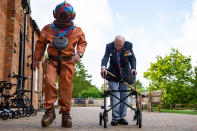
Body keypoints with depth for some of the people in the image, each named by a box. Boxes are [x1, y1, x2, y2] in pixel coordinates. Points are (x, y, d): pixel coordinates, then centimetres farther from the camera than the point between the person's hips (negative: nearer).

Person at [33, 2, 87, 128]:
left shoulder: (77, 30, 6)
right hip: (53, 61, 1)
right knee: (49, 81, -20)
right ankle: (50, 110, -7)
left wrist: (79, 53, -4)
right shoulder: (48, 29, 8)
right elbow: (40, 44, 16)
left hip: (68, 61, 0)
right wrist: (37, 59, 16)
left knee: (66, 86, -7)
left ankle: (66, 113, 4)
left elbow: (83, 42, 16)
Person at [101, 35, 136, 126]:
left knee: (124, 96, 1)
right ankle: (115, 118, -5)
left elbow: (132, 58, -17)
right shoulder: (109, 46, -12)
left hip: (125, 74, 1)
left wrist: (133, 68, -36)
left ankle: (122, 117, 8)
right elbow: (105, 57, -24)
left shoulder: (128, 45, -11)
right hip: (113, 74, -1)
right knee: (114, 95, -7)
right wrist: (103, 67, -44)